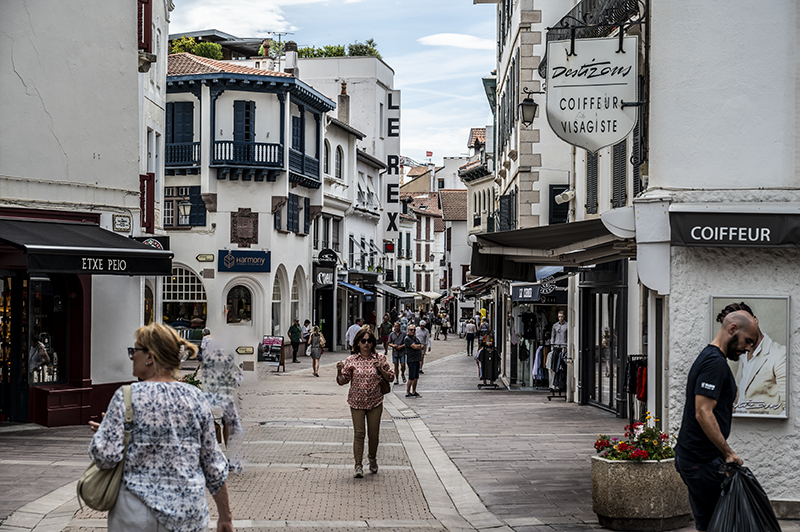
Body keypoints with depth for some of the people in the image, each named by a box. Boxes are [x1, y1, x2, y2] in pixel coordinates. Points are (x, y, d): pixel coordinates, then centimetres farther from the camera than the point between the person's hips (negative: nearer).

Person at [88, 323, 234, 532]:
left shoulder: (127, 397, -8)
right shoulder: (195, 397, 2)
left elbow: (105, 456, -13)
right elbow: (213, 464, 4)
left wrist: (102, 431, 8)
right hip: (190, 514, 3)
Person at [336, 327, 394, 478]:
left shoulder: (380, 358, 2)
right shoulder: (351, 360, 0)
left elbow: (390, 377, 6)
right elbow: (342, 381, 2)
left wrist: (380, 369, -11)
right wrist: (339, 371, -17)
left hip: (375, 402, 1)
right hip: (357, 402, -1)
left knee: (374, 433, 8)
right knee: (359, 433, -6)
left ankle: (372, 458, 34)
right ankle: (358, 466, -4)